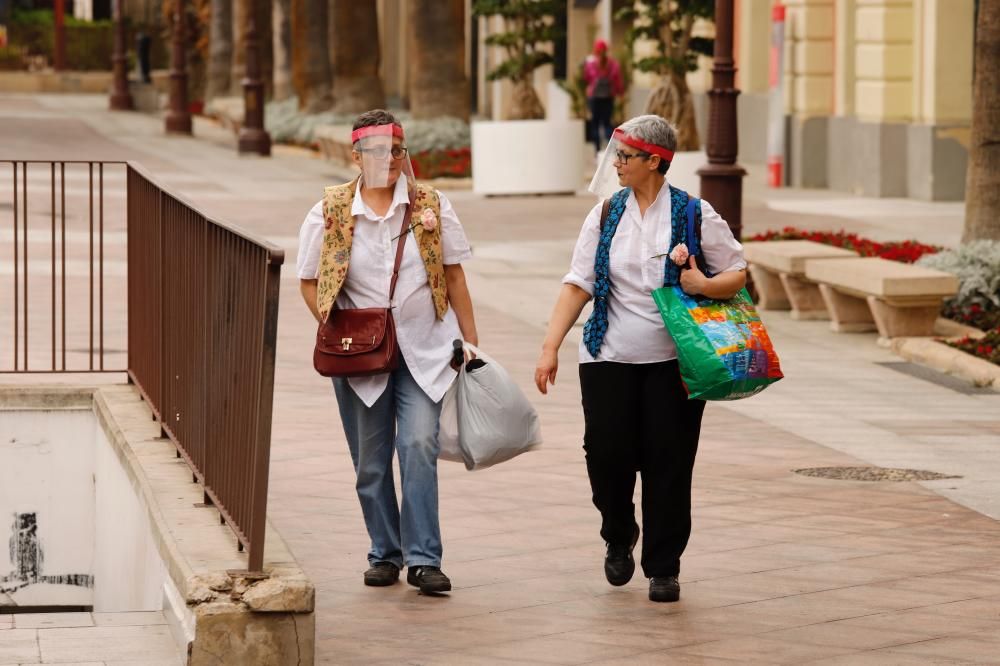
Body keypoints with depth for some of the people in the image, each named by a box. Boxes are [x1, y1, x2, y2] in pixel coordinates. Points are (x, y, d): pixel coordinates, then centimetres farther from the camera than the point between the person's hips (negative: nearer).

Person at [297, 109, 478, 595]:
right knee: (370, 460, 7)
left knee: (419, 446, -12)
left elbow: (454, 275, 7)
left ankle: (423, 558, -9)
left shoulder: (431, 206, 1)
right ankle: (385, 554, 21)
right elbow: (309, 282, 7)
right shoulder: (330, 213, -2)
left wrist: (471, 341, 6)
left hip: (424, 350, 0)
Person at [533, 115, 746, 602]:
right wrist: (551, 347, -6)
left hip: (673, 360, -2)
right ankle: (619, 536, 25)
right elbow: (578, 283, 2)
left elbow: (738, 273, 4)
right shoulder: (606, 215, 5)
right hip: (610, 359, 2)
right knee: (607, 453, -4)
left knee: (668, 464, -1)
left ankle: (664, 570, 11)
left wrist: (706, 285, -18)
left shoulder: (694, 215, -2)